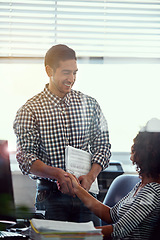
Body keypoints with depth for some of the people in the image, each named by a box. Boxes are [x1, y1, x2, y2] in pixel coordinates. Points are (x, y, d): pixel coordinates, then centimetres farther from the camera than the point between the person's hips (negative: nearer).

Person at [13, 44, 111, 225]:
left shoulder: (90, 105, 8)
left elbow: (103, 146, 7)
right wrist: (58, 174, -24)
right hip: (50, 195, -3)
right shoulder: (29, 111, -3)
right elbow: (25, 159, -8)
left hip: (85, 193, 3)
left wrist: (90, 176, -12)